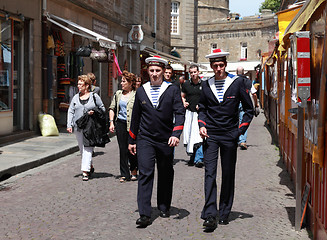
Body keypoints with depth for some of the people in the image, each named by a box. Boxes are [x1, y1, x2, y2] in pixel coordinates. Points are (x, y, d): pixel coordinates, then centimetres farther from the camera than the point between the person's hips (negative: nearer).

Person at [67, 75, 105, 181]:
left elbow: (102, 108, 8)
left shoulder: (94, 96, 2)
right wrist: (69, 125, 1)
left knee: (87, 148, -11)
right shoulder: (76, 97, 12)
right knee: (82, 149, 11)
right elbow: (71, 111, 11)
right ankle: (90, 166, 30)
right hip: (78, 127, 5)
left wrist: (94, 112, -11)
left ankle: (85, 172, -13)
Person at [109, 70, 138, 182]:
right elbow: (112, 108, 17)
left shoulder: (136, 95, -4)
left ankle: (134, 170, 25)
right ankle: (124, 174, 12)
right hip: (120, 124, 4)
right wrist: (111, 122, 7)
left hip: (132, 125, -4)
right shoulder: (118, 94, 11)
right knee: (122, 149, 5)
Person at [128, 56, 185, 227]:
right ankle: (144, 214, -10)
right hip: (145, 139, 0)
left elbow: (180, 113, -8)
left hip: (166, 140, 0)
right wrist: (132, 140, 14)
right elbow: (135, 117, 12)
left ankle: (164, 207, 30)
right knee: (145, 173, -10)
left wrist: (176, 134, -22)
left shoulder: (173, 90, -1)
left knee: (166, 174, 11)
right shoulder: (141, 91, 6)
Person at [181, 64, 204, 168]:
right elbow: (182, 96, 21)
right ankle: (192, 157, 20)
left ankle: (199, 159, -10)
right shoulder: (186, 84, 7)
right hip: (189, 112, 3)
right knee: (189, 135, 6)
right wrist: (184, 102, 1)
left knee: (199, 135, -11)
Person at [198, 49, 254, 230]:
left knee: (228, 176, 7)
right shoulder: (206, 85, 6)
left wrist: (240, 130, -2)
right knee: (210, 174, -9)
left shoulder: (237, 82, -1)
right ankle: (210, 215, -11)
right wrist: (202, 125, 0)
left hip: (229, 135, -1)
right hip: (210, 135, 1)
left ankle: (224, 213, 19)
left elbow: (249, 109, 5)